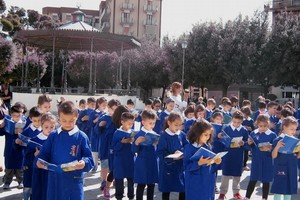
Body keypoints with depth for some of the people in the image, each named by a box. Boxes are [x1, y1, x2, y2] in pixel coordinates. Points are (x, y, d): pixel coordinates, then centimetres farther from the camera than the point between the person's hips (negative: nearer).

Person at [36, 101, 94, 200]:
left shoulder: (81, 137, -5)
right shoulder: (53, 136, 4)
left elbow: (89, 159, -6)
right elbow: (44, 154, 8)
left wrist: (83, 163, -27)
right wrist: (40, 161, -14)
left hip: (74, 182, -3)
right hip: (55, 181, 3)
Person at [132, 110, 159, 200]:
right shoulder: (139, 135, -11)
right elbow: (134, 150, -13)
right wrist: (136, 142, -30)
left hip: (153, 163, 5)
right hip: (142, 164, -5)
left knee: (151, 184, 13)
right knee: (141, 185, 4)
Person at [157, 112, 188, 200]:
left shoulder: (182, 135, 1)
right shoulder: (164, 136, -13)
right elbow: (160, 152, -16)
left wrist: (182, 153, -16)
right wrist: (172, 157, -26)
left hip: (180, 166, 4)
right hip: (167, 167, -4)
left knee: (183, 189, 8)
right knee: (166, 190, 11)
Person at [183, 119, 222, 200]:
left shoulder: (208, 146, 5)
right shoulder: (189, 148, -13)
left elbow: (210, 164, 13)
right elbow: (187, 166, -16)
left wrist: (216, 162, -8)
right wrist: (199, 163, -30)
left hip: (208, 182, 6)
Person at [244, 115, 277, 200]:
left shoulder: (272, 135, -8)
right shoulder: (253, 133, 1)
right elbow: (250, 148, 8)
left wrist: (270, 148, -25)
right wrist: (249, 144, -12)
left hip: (267, 162, -2)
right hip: (256, 161, 2)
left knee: (266, 181, 8)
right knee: (253, 180, 10)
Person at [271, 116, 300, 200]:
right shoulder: (278, 140, -12)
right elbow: (274, 156, -14)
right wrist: (277, 146, -31)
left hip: (292, 170, 6)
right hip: (281, 169, -5)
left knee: (289, 191, 13)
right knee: (278, 191, 0)